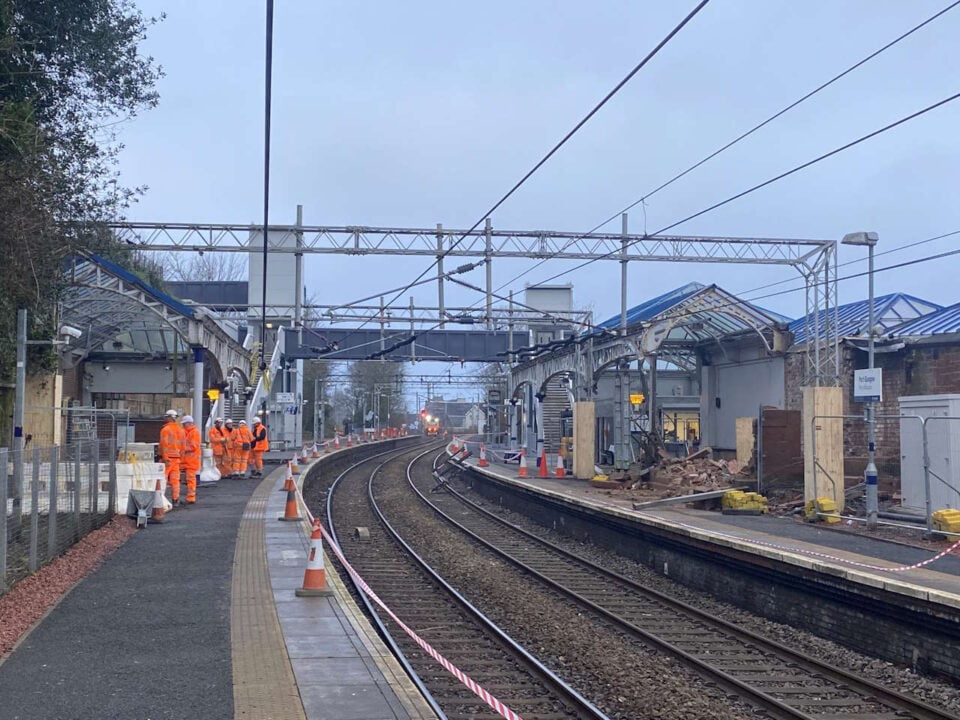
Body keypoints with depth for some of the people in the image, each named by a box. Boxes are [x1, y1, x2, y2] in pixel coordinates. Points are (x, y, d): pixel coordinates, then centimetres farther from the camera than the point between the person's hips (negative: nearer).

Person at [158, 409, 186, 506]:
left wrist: (165, 458, -17)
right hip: (177, 458, 6)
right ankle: (175, 499, 7)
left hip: (167, 457, -6)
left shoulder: (165, 429, -9)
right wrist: (181, 457, 17)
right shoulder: (181, 430, 12)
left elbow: (164, 444, -15)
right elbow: (183, 445, 13)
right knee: (175, 479, 7)